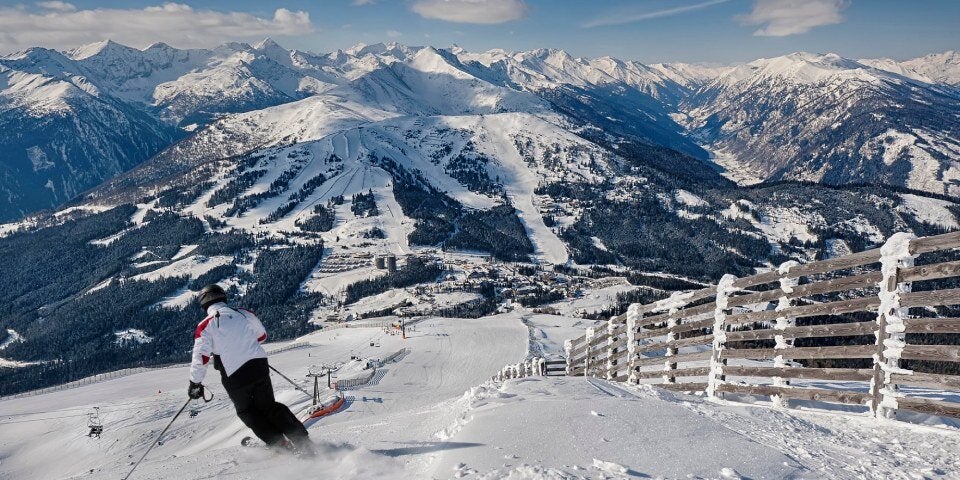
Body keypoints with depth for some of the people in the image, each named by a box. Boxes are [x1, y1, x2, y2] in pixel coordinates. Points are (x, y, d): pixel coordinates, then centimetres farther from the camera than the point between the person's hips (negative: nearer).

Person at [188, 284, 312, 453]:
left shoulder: (205, 326, -5)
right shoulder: (245, 314, 7)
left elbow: (200, 358, -8)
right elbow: (262, 335, 20)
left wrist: (195, 383, 6)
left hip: (235, 377, -3)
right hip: (260, 366, 3)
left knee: (248, 412, 21)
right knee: (269, 406, 17)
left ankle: (280, 444, 9)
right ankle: (303, 441, 5)